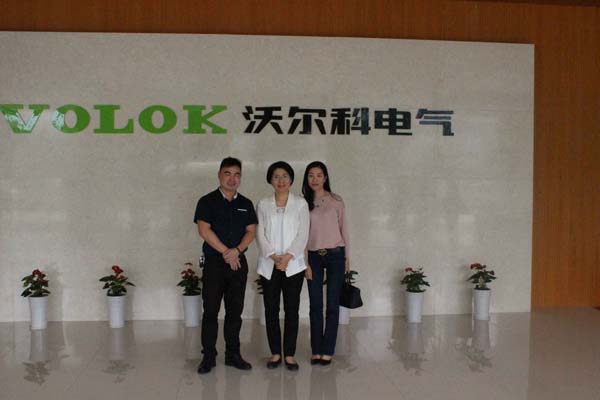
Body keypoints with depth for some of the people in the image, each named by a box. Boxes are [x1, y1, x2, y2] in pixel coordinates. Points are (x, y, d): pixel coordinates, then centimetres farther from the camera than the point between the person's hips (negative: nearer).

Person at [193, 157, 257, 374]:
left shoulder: (246, 204, 11)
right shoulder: (207, 201, 0)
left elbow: (251, 231, 5)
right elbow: (204, 230, -10)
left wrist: (237, 250, -13)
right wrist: (226, 252, -12)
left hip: (238, 263, 4)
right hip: (214, 263, -3)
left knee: (235, 311, 8)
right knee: (210, 310, -1)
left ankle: (233, 354, 17)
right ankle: (208, 356, 8)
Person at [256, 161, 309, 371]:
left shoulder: (300, 204, 4)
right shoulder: (263, 205, 8)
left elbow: (303, 234, -3)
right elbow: (260, 234, 1)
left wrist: (288, 256, -16)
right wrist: (273, 256, -14)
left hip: (293, 264, -1)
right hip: (269, 265, 1)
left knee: (292, 310, 2)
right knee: (271, 310, 5)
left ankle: (290, 354, 11)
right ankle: (275, 353, 16)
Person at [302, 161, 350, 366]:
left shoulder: (336, 201, 1)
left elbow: (343, 229, 5)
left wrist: (347, 257, 6)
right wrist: (304, 262, 0)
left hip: (335, 256, -1)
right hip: (313, 256, 1)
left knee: (332, 304, 1)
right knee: (315, 305, 4)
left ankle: (327, 350, 7)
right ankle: (316, 350, 12)